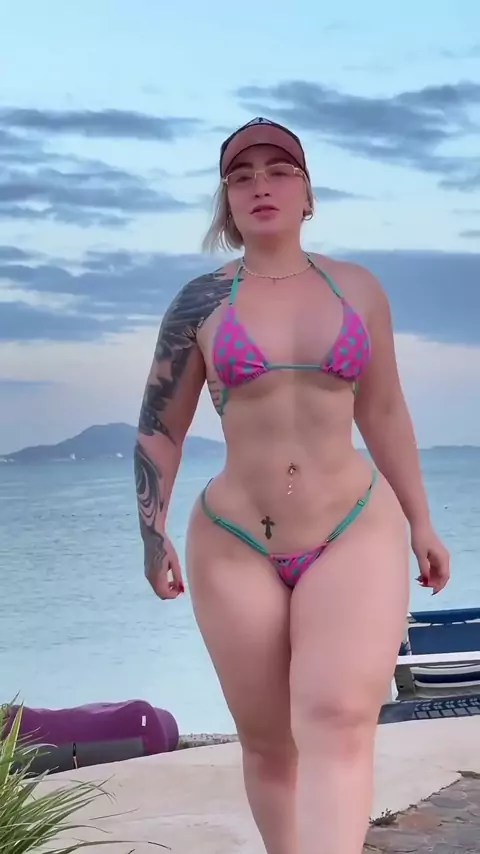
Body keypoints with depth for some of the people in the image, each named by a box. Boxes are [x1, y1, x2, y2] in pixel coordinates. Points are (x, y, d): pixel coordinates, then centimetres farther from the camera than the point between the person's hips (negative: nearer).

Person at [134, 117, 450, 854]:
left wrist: (420, 524, 13)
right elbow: (159, 427, 7)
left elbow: (384, 412, 12)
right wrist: (153, 535, 1)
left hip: (356, 534, 0)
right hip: (235, 548, 0)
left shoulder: (358, 289, 4)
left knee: (339, 723, -20)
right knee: (267, 742, 8)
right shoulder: (200, 303, 0)